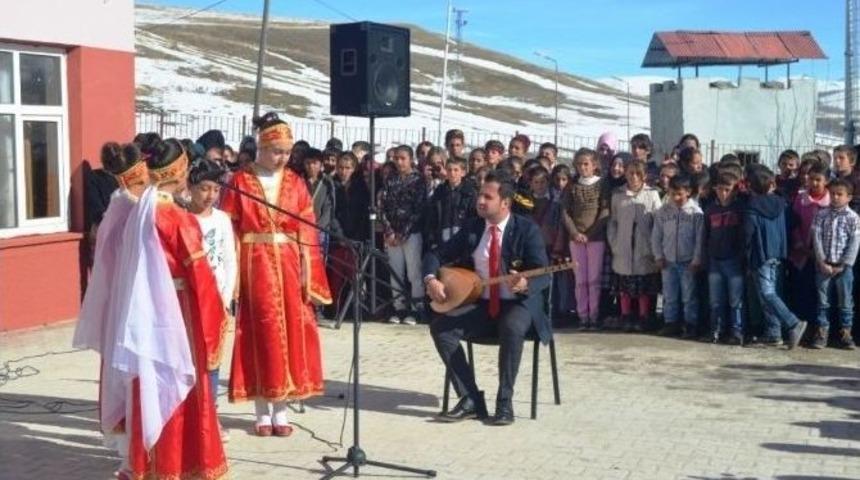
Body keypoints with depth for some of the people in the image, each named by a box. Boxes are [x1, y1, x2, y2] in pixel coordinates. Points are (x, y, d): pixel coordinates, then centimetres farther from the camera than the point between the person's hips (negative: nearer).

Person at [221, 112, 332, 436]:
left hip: (289, 266, 3)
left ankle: (281, 411, 14)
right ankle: (263, 413, 10)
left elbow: (307, 232, 4)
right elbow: (230, 231, -2)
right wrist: (231, 276, -9)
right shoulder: (240, 182, 0)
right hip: (255, 266, -2)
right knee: (260, 334, 1)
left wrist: (308, 276, -2)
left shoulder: (295, 183, 7)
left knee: (290, 333, 4)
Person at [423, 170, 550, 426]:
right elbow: (436, 255, 10)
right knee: (440, 326, -19)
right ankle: (471, 399, -15)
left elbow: (543, 275, -15)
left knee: (511, 328, -38)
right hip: (482, 304, 5)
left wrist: (525, 284, -39)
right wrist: (431, 280, -12)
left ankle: (505, 402, -22)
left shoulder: (527, 229, -8)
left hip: (518, 303, -4)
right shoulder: (471, 227, 5)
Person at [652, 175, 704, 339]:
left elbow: (700, 238, -7)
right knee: (669, 296, 9)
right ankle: (670, 323, 18)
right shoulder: (663, 210, 2)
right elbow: (656, 235, 6)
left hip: (688, 262, -3)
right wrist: (658, 256, 1)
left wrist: (697, 260, -9)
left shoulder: (696, 212, -6)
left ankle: (691, 325, 9)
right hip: (668, 261, 3)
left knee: (689, 296, 2)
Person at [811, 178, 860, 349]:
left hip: (843, 266, -1)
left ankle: (845, 333, 14)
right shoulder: (822, 215, 3)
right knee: (823, 301, 5)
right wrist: (822, 262, -10)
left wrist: (842, 265, -11)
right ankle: (822, 332, 12)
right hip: (824, 265, 1)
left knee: (845, 301, 5)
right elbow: (817, 238, -2)